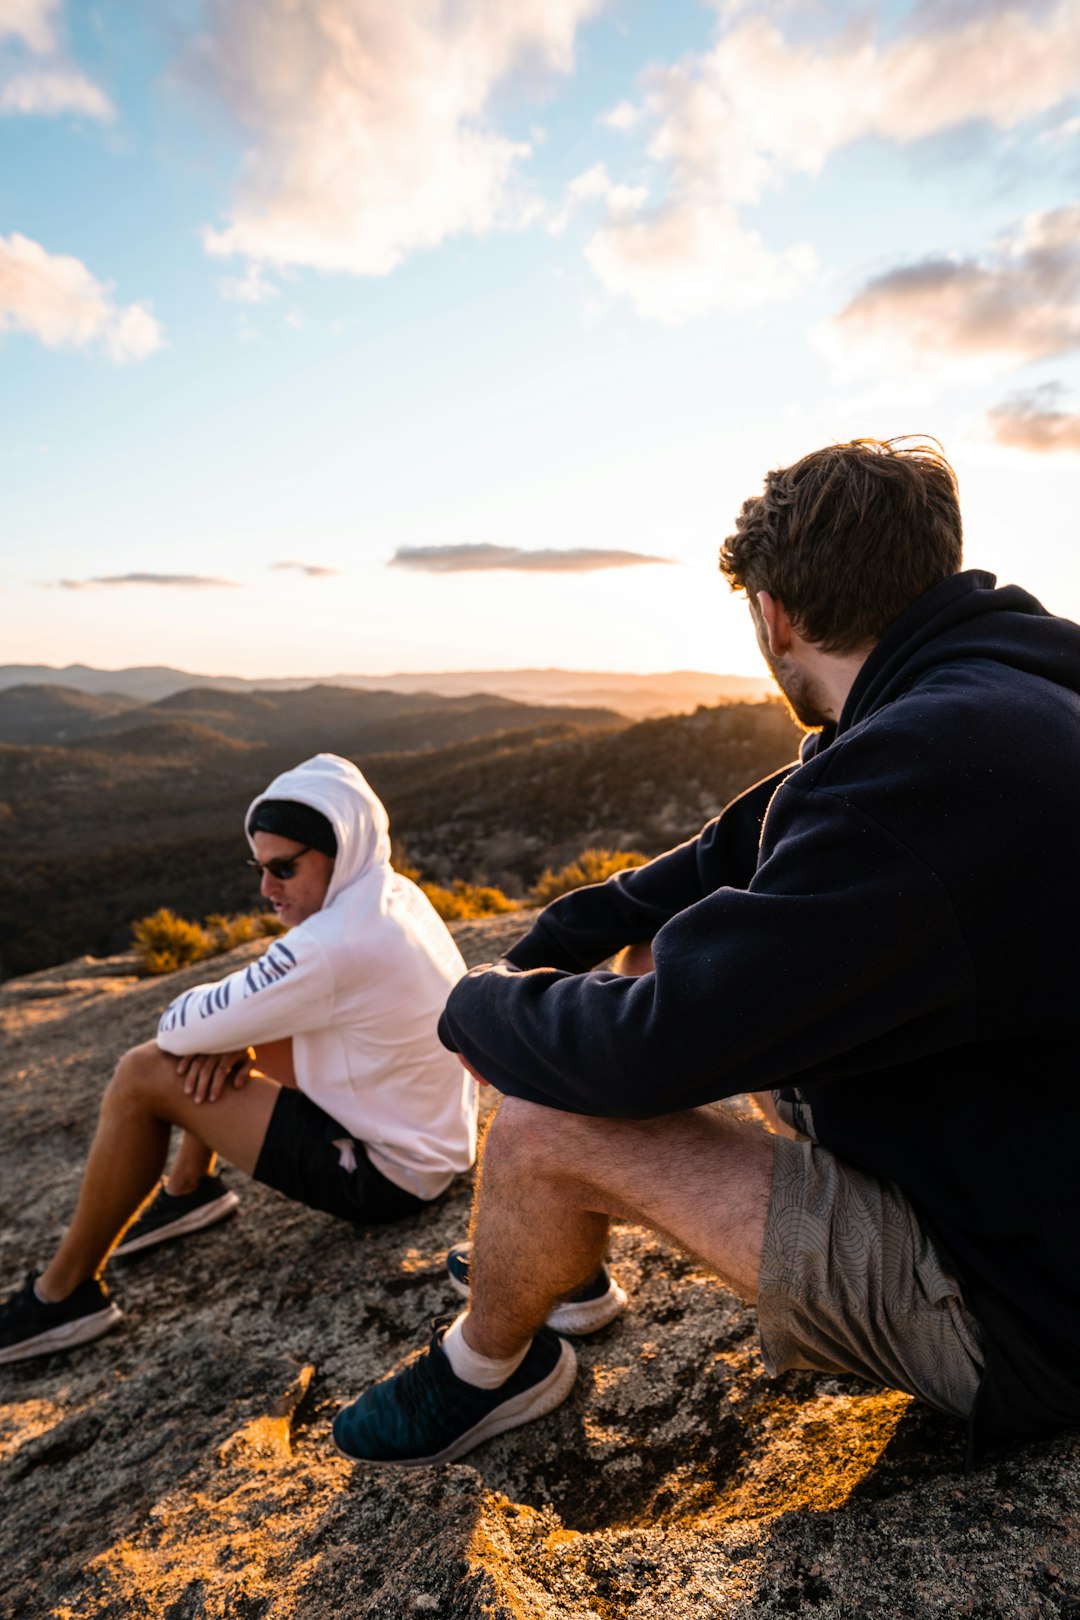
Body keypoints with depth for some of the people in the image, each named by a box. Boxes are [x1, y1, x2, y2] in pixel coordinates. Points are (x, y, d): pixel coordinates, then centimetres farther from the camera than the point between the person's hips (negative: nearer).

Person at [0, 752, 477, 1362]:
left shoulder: (338, 942, -32)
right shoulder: (390, 895, -3)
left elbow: (183, 1027, -22)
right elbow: (288, 989, 10)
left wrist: (212, 1032, 1)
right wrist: (226, 1031, -9)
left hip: (388, 1175, -9)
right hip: (431, 1132, 9)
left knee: (142, 1077, -10)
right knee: (226, 1039, 15)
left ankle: (65, 1296, 7)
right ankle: (190, 1189, 29)